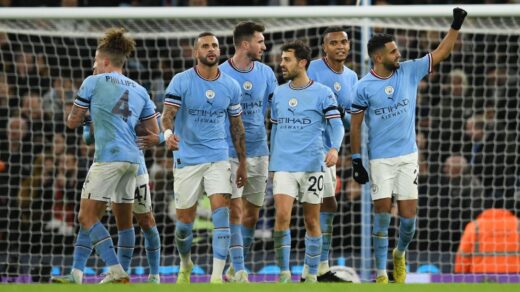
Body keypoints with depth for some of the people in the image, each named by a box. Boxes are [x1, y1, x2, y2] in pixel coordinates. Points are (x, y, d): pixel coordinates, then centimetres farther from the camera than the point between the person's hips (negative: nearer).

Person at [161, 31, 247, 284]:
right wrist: (168, 134, -38)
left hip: (218, 158, 2)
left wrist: (242, 163, 13)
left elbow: (237, 126, 12)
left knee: (221, 213, -15)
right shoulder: (181, 81, -6)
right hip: (187, 159, -2)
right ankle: (185, 265, 35)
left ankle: (217, 277, -16)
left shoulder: (231, 86, 4)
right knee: (185, 220, 7)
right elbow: (167, 114, -15)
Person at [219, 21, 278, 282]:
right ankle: (239, 271, -11)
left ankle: (235, 269, 21)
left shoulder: (266, 73, 5)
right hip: (230, 153, -5)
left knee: (251, 214, 9)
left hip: (258, 151, 5)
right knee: (235, 210, -11)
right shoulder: (220, 74, -8)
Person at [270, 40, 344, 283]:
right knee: (281, 216, -13)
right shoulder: (278, 93, 11)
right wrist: (271, 163, 19)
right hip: (283, 166, 2)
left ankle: (311, 274, 16)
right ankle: (284, 273, -7)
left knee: (312, 222, 4)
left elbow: (337, 125, -6)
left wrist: (334, 148, -25)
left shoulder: (322, 93, -2)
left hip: (311, 165, -2)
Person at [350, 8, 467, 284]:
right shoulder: (364, 86, -8)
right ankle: (381, 274, 4)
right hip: (380, 159, -3)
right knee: (382, 214, -5)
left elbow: (441, 53, 3)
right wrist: (356, 162, -3)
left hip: (408, 156, 3)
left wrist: (456, 25, -9)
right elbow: (355, 126, -1)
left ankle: (400, 254, 31)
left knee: (408, 216, 2)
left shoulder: (409, 71, 0)